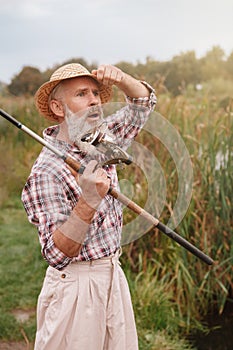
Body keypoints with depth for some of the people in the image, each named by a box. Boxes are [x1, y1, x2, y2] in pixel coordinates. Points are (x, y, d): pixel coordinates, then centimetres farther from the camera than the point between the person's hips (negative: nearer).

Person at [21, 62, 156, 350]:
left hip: (113, 275, 7)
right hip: (74, 284, -7)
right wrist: (88, 201, -37)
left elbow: (143, 102, 15)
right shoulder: (46, 171, -21)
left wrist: (119, 77, -5)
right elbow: (56, 254, -24)